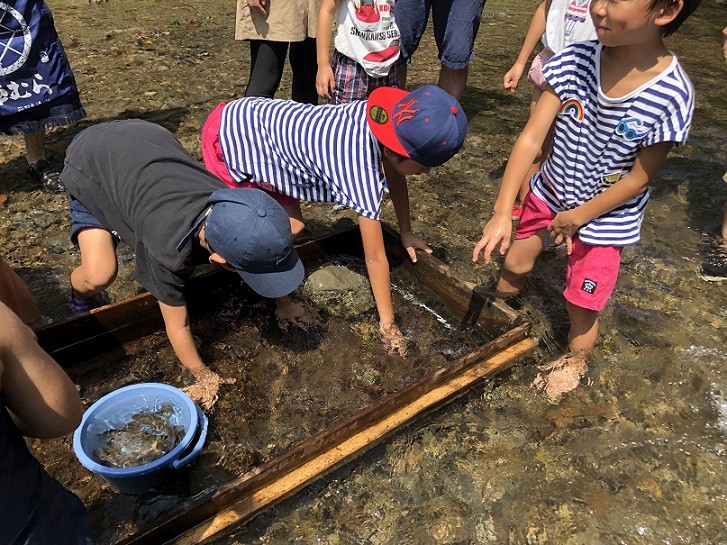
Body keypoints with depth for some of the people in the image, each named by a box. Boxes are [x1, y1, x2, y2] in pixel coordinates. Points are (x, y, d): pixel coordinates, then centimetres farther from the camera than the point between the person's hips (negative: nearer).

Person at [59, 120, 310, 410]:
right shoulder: (168, 249, -41)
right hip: (91, 158, -4)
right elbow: (178, 324, -25)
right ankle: (81, 299, 15)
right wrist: (204, 377, -12)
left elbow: (268, 246, -4)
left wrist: (284, 303, 7)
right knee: (99, 274, -18)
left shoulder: (234, 209, -27)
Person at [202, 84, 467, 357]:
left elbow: (395, 176, 8)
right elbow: (375, 258, -23)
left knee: (292, 226, 8)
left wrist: (406, 233, 16)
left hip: (254, 117, 7)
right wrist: (387, 325, -12)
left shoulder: (383, 116, -12)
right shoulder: (361, 170, -32)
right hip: (226, 136, -7)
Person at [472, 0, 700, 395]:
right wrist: (503, 211, -26)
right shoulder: (573, 61, -20)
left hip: (606, 216, -3)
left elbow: (639, 178, -16)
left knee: (581, 304, 7)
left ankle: (574, 362, 39)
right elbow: (530, 138, -20)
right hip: (549, 193, 3)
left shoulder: (671, 96, -25)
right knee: (513, 265, 18)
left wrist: (577, 218, -11)